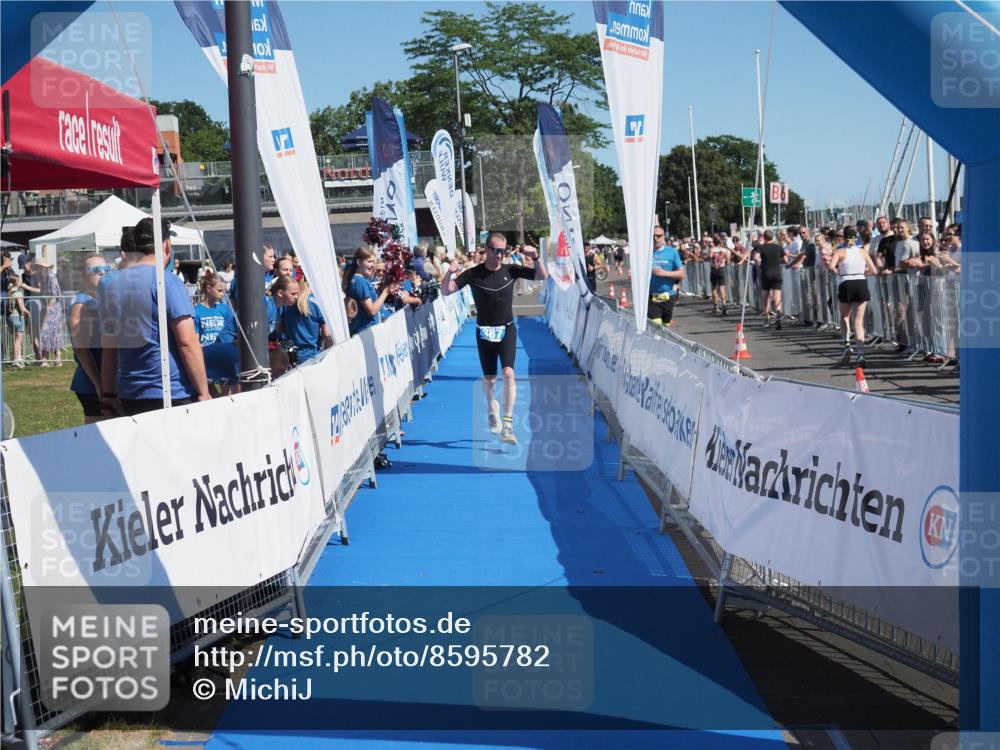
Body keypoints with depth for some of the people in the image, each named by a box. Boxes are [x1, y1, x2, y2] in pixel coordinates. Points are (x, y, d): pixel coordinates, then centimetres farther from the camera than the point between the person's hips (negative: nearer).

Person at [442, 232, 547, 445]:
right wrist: (449, 274, -31)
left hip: (507, 330, 0)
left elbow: (542, 276, 1)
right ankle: (491, 408, 42)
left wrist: (536, 258, -18)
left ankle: (507, 424, -17)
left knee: (508, 373, -17)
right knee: (489, 378, 9)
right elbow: (446, 291, -10)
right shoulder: (474, 274, -7)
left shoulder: (510, 271, -3)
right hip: (484, 332, 0)